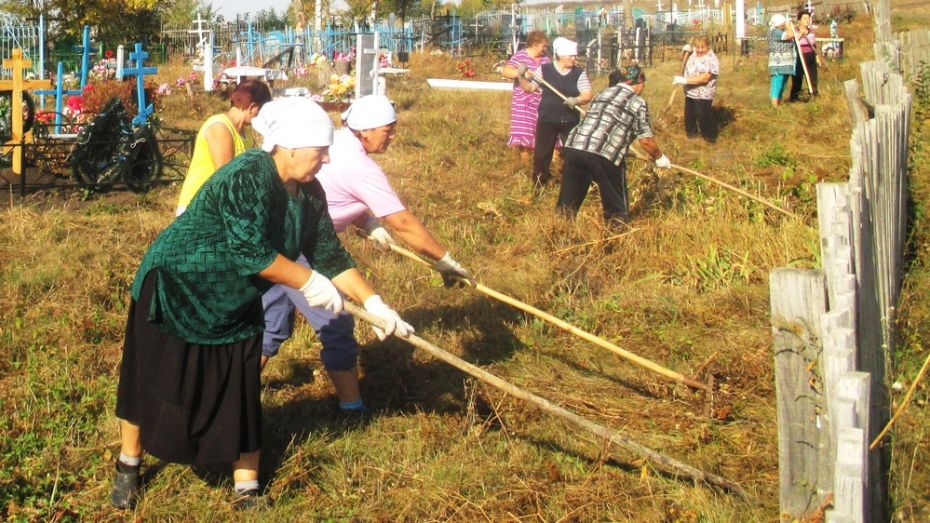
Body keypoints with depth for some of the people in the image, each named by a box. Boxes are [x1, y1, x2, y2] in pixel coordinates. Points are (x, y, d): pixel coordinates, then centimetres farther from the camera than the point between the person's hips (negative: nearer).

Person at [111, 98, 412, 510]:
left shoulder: (309, 194, -4)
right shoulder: (247, 177, -29)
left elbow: (331, 256, 0)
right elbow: (250, 251, -33)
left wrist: (373, 302, -7)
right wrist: (309, 282, -25)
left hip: (235, 307, 7)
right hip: (173, 292, -7)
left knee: (240, 394, 6)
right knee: (152, 382, 6)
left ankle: (247, 491, 16)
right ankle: (128, 466, 28)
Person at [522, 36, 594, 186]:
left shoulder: (579, 73, 1)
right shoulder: (544, 70, -1)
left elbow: (588, 94, -5)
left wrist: (577, 100, -26)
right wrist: (522, 76, -15)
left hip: (570, 121, 0)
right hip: (547, 120, 0)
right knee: (542, 154, 6)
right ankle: (538, 184, 20)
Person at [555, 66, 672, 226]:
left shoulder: (602, 94, 26)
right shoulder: (637, 102, 9)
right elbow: (646, 140, 7)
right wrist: (660, 158, 26)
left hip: (574, 146, 5)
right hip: (604, 155, -5)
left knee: (567, 205, 14)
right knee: (617, 212, 10)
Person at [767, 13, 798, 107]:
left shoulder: (782, 31, 18)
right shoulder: (774, 32, -12)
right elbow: (790, 35, -20)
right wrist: (788, 25, -5)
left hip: (785, 65, 10)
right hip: (778, 65, -10)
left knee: (781, 88, 11)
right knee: (776, 86, -10)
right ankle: (775, 109, -12)